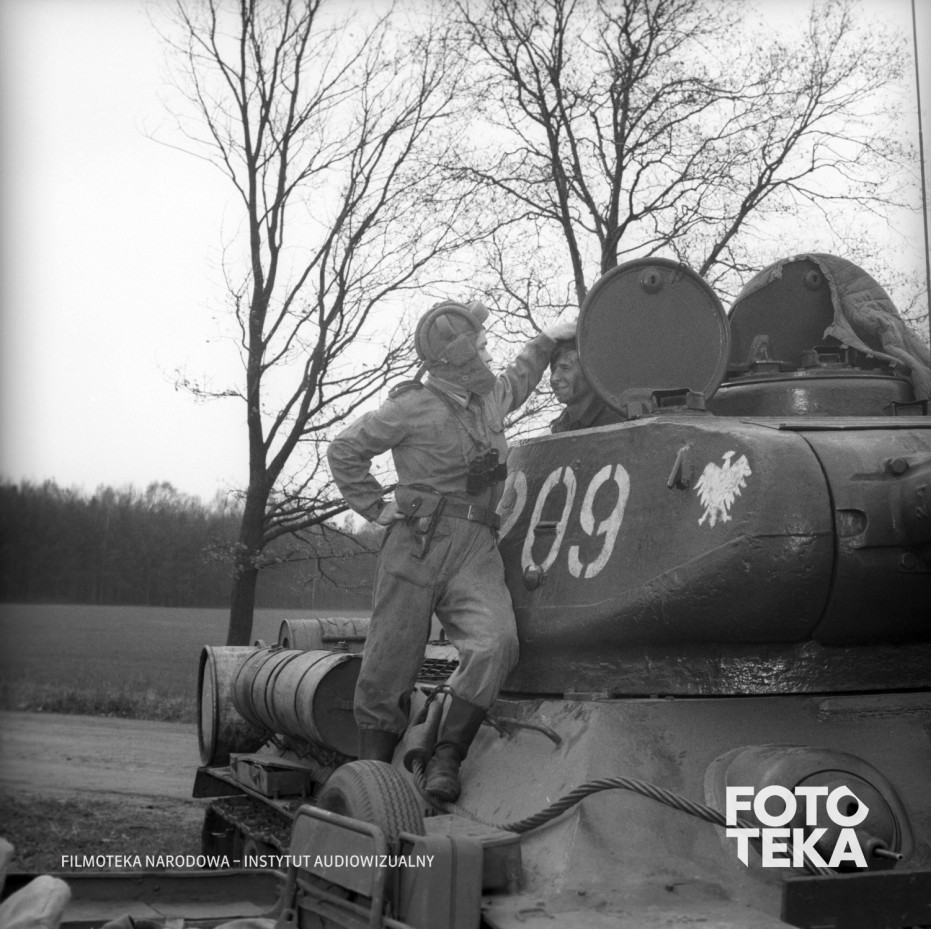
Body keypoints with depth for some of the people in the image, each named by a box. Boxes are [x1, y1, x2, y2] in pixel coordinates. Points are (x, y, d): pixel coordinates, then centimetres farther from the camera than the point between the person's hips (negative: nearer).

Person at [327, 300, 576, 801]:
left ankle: (446, 756, -10)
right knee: (387, 672, -2)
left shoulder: (490, 398, 17)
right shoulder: (413, 407, 0)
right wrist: (376, 507, 2)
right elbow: (344, 450, 7)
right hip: (417, 546, -4)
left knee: (495, 644, -23)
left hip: (475, 551, 4)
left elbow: (518, 378, 43)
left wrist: (550, 337, 37)